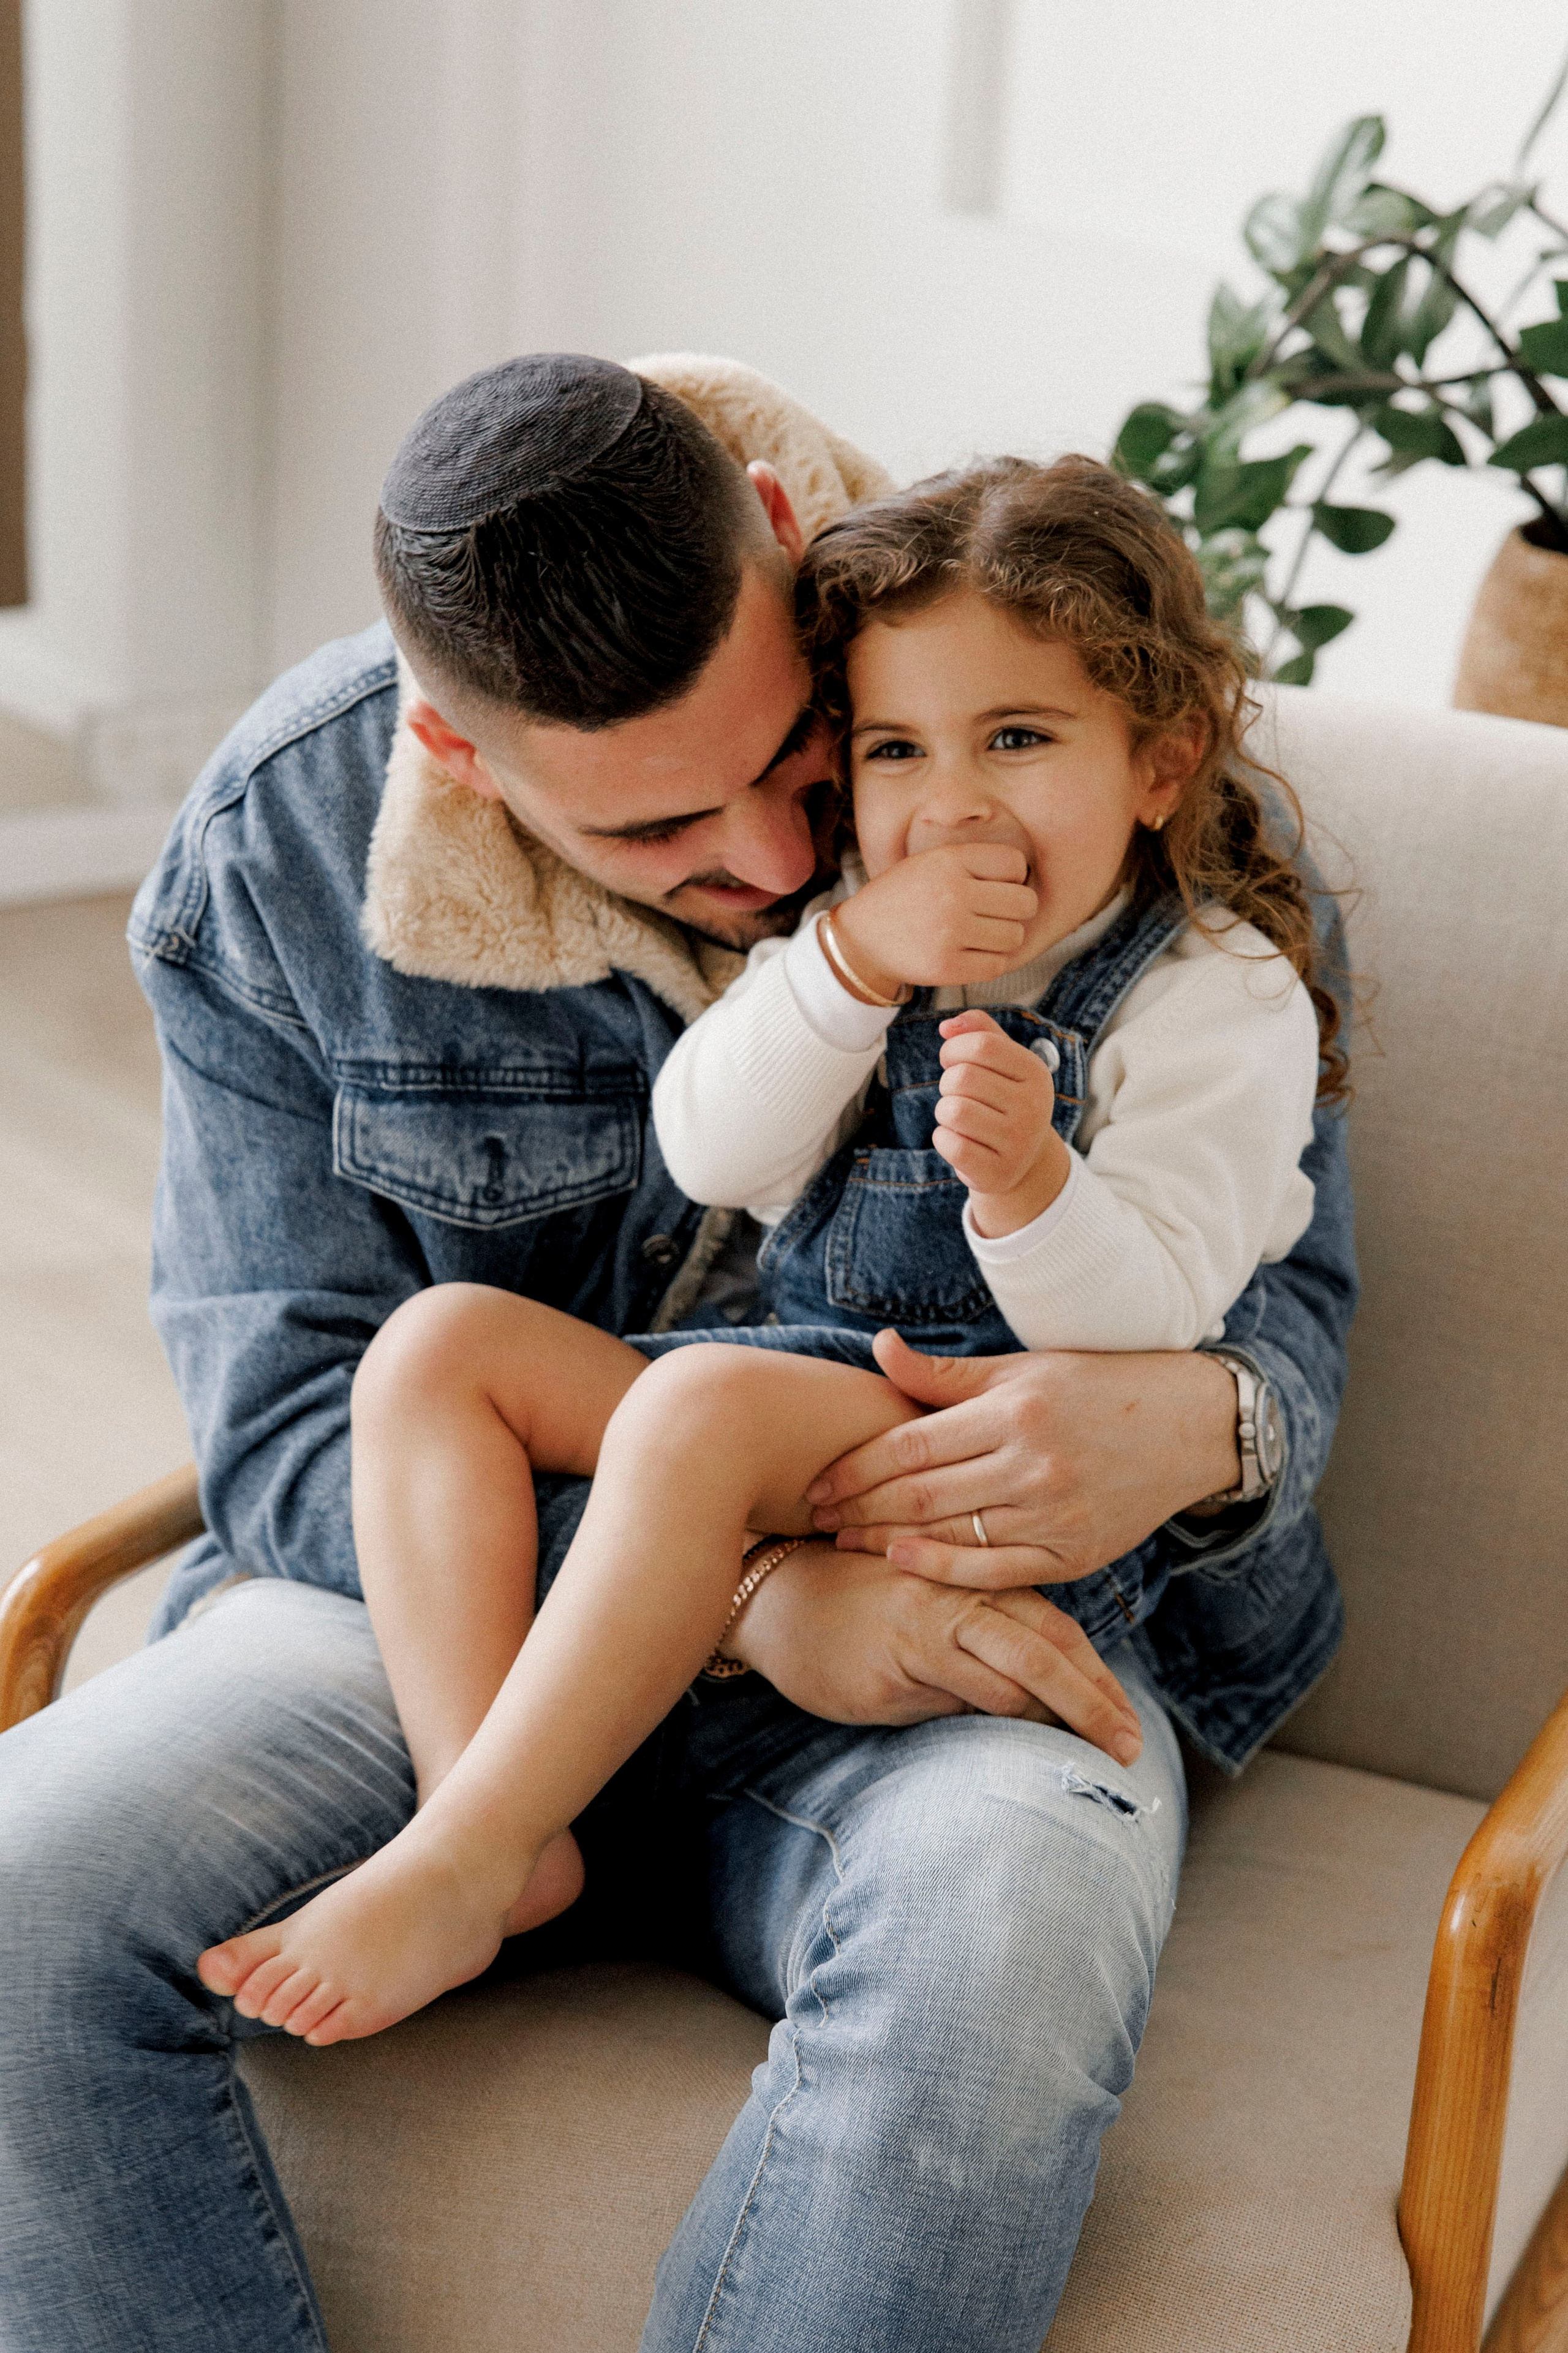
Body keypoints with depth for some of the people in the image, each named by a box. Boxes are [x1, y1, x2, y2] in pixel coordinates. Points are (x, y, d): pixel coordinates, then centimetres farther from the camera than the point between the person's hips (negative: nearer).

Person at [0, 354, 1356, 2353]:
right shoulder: (282, 845, -8)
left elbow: (1284, 1285, 1)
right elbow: (295, 1425, -8)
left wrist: (1197, 1428, -26)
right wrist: (737, 1588, -24)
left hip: (981, 1610, -1)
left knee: (994, 1943, -38)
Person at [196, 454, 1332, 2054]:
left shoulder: (1225, 1000, -6)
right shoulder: (859, 935, 11)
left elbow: (1145, 1316, -15)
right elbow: (708, 1154, -4)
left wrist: (1030, 1185, -36)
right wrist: (856, 961, -18)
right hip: (799, 1392, 7)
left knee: (705, 1402, -33)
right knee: (440, 1342, -6)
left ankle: (459, 1863, -28)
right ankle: (500, 1822, -21)